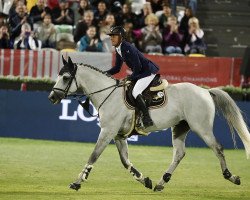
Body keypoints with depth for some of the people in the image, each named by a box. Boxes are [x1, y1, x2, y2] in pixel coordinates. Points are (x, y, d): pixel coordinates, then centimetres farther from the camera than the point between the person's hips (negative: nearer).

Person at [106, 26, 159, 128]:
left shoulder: (127, 48, -21)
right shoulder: (118, 50, 8)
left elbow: (137, 66, -23)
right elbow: (117, 68, 15)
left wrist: (130, 78, -16)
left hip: (148, 71, -11)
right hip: (140, 73, 11)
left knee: (135, 92, -24)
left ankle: (147, 118, -24)